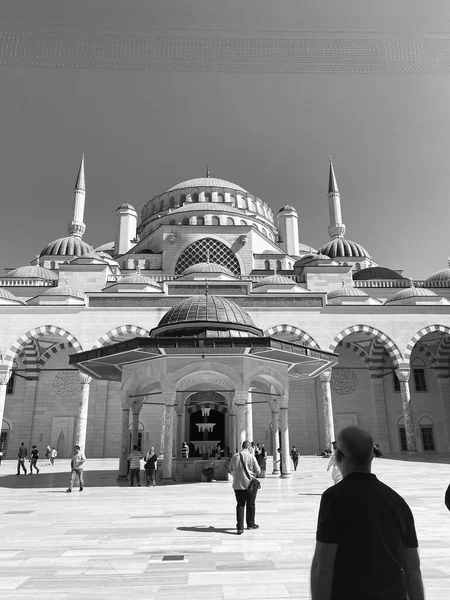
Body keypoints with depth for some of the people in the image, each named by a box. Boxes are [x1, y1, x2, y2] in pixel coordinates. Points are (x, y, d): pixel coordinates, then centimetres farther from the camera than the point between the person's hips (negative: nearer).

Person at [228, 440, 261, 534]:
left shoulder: (234, 457, -1)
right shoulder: (251, 457, -11)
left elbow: (230, 470, 9)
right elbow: (258, 470, -6)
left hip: (237, 485, 3)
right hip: (250, 484, -3)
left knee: (240, 505, 9)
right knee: (250, 505, 14)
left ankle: (240, 527, 1)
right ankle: (250, 524, 27)